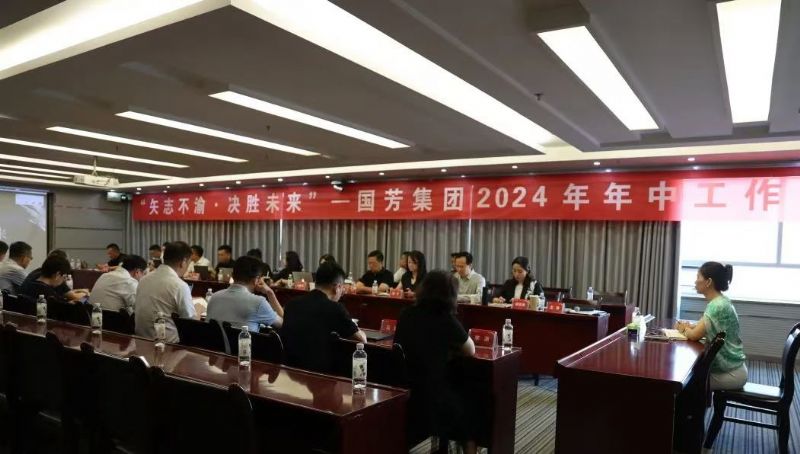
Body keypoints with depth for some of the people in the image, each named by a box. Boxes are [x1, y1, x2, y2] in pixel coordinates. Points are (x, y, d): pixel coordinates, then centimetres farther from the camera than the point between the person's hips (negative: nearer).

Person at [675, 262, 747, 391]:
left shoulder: (718, 306, -24)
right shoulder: (719, 301, 6)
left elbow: (694, 335, -25)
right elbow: (702, 328, 14)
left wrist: (684, 328, -4)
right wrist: (688, 326, -5)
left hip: (730, 373, -8)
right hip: (729, 367, 8)